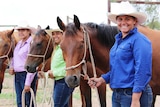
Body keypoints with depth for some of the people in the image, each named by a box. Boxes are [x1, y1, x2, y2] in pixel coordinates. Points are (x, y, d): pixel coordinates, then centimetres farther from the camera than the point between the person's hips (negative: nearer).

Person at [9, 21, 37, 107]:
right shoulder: (19, 43, 12)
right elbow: (14, 57, 29)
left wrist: (28, 83, -21)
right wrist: (11, 67, 8)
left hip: (27, 75, -9)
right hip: (17, 75, 9)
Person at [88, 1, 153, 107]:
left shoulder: (140, 40, -13)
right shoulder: (119, 40, 14)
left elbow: (142, 71, -20)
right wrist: (102, 79, 12)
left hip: (133, 94, -9)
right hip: (117, 94, 9)